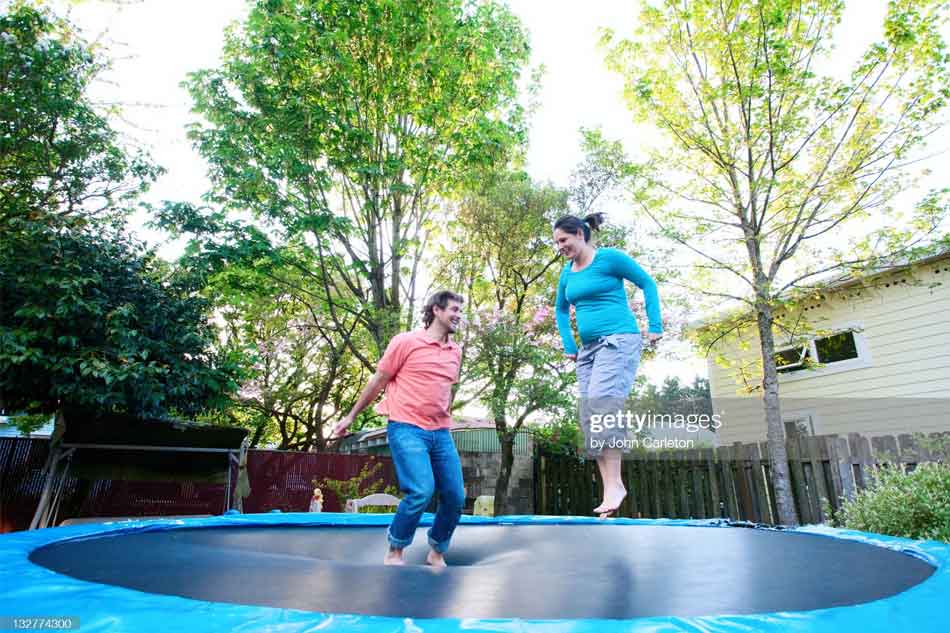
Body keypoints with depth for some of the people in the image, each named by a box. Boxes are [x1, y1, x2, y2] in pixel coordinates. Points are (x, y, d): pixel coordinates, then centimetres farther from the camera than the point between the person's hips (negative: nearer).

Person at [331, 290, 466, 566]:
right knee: (421, 491, -19)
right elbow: (378, 381, 3)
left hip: (441, 434, 6)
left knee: (455, 497, 3)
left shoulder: (455, 352, 12)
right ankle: (394, 553, 5)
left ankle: (437, 553, 26)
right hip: (407, 430, -6)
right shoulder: (405, 342, -4)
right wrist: (351, 416, 8)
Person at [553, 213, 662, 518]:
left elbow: (647, 283, 1)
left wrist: (655, 327, -3)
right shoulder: (567, 274, 14)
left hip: (619, 340, -7)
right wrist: (569, 346, 18)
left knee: (602, 401, -22)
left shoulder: (609, 258, -3)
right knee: (589, 414, 0)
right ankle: (610, 487, 4)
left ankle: (614, 484, -16)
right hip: (588, 349, 7)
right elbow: (561, 310, 27)